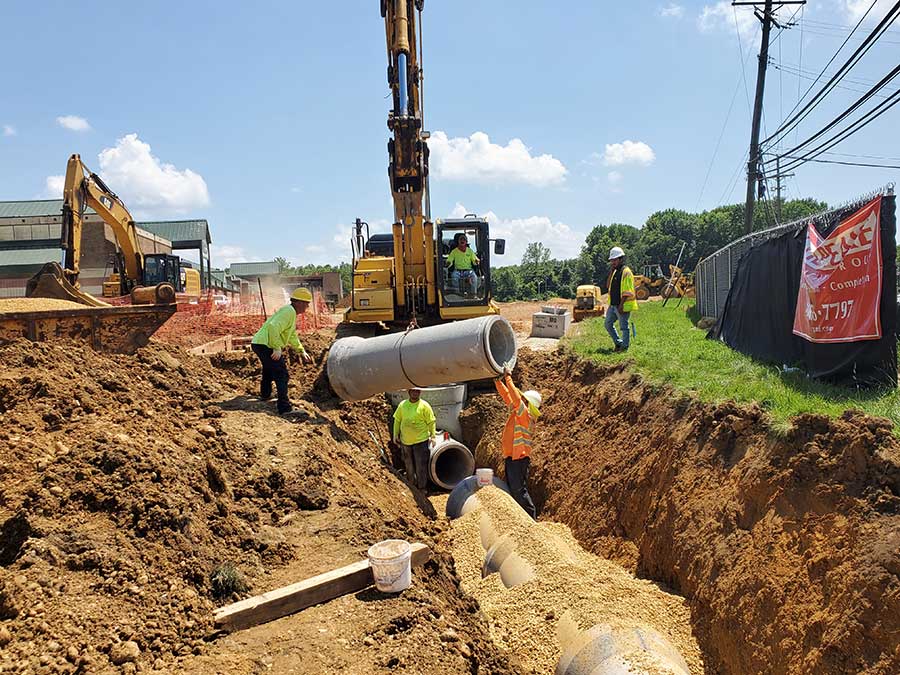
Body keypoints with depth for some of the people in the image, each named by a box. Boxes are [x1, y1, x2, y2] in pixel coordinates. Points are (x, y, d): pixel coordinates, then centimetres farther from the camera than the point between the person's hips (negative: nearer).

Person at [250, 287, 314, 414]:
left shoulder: (291, 312, 19)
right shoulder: (289, 311, -15)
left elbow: (292, 336, 30)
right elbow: (273, 327, -30)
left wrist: (302, 351, 30)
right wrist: (278, 348, -28)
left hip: (258, 343, 11)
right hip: (265, 345, -11)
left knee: (269, 369, 33)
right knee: (281, 374, -11)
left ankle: (265, 394, 55)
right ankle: (285, 407, -16)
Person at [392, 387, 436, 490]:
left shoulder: (424, 405, -7)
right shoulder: (402, 405, 3)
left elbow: (431, 422, -5)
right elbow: (397, 420, 11)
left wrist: (432, 436, -8)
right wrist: (396, 435, 8)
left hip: (421, 440, -4)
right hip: (405, 440, 4)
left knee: (421, 466, 1)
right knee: (409, 465, 17)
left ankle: (422, 487, 14)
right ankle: (411, 485, 33)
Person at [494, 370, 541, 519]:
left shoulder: (527, 415, -12)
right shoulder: (516, 412, 12)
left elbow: (516, 398, -24)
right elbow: (506, 395, 17)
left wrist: (508, 377, -20)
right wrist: (498, 381, 8)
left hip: (518, 458, -10)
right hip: (511, 457, 10)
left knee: (519, 490, -10)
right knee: (512, 490, 14)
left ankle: (531, 518, -5)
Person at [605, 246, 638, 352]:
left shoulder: (626, 272, -12)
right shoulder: (615, 272, 15)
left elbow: (627, 291, -17)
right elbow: (608, 286, 9)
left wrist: (621, 304, -22)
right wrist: (611, 272, 1)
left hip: (622, 305, -9)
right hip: (613, 304, 9)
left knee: (624, 326, 0)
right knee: (608, 324, 14)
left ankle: (624, 346, 11)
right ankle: (618, 343, 25)